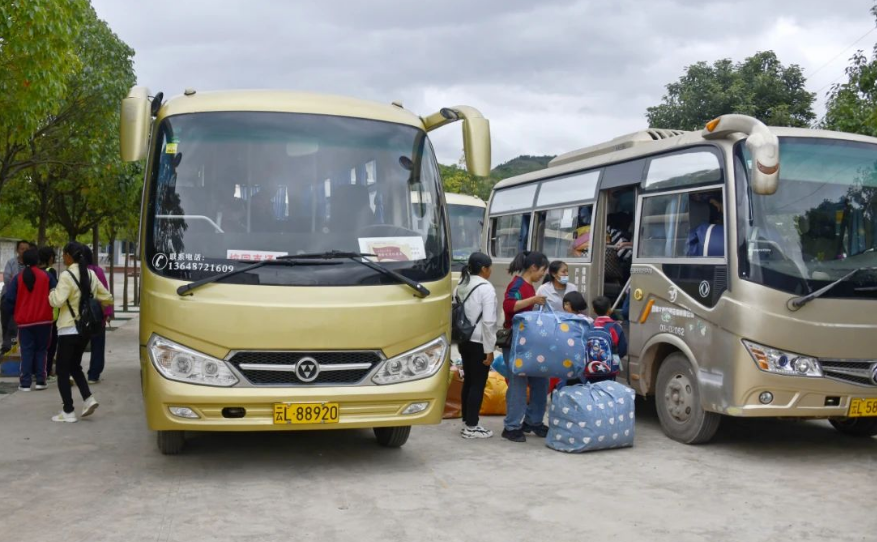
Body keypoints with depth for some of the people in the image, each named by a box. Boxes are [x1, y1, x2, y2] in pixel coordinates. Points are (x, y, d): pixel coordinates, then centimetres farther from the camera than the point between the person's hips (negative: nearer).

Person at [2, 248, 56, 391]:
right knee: (41, 350, 10)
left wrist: (14, 313, 13)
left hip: (24, 321, 0)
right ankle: (40, 380, 6)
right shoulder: (46, 276, -4)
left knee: (26, 351, 7)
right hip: (44, 320, 0)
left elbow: (9, 299, -4)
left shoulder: (18, 278, -3)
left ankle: (25, 383, 3)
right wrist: (49, 309, 12)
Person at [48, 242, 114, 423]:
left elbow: (57, 301, -25)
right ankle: (88, 398, 5)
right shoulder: (91, 274, 5)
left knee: (62, 370, 4)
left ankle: (68, 412, 4)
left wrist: (51, 294, -4)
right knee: (75, 366, 21)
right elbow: (108, 298, 10)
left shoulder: (67, 276, -15)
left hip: (69, 329, -7)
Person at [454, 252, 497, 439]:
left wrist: (461, 334, 14)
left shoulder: (461, 286, 8)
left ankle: (466, 423, 21)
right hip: (479, 342, -8)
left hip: (464, 340, 8)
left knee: (468, 381, 15)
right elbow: (488, 321, -18)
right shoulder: (485, 288, -14)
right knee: (478, 384, 0)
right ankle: (471, 427, 4)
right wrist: (489, 349, -14)